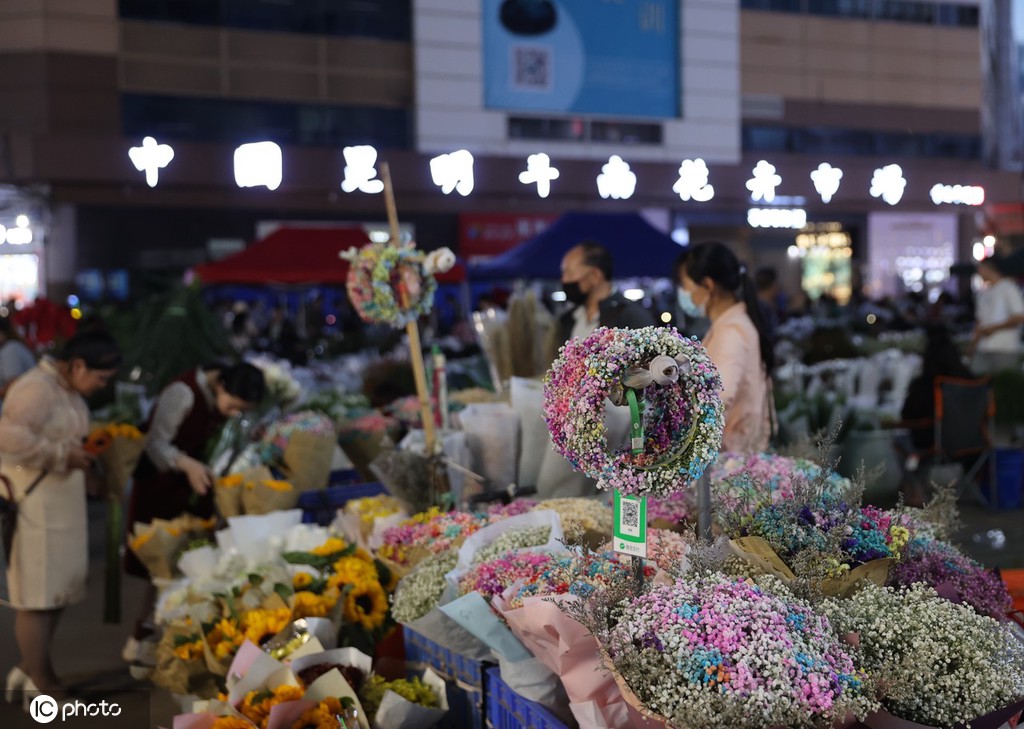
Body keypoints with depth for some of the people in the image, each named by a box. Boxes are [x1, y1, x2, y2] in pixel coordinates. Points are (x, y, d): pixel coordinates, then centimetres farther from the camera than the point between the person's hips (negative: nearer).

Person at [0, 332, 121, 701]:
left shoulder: (68, 390, 13)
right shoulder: (37, 388, -18)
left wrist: (84, 451, 4)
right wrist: (65, 456, -23)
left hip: (59, 504, 10)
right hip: (32, 504, -10)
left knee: (56, 591, 14)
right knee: (37, 595, -2)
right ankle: (42, 684, 6)